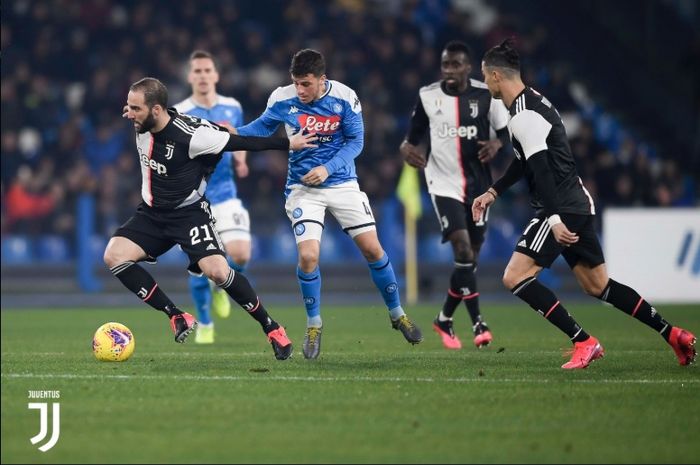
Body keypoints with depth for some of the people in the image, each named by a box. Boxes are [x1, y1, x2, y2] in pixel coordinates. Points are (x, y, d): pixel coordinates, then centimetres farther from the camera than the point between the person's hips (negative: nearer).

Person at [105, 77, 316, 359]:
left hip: (188, 212, -6)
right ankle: (178, 318, -9)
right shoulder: (143, 124, -10)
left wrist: (287, 143, -9)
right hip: (152, 213, 6)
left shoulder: (191, 137, -26)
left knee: (217, 271, -25)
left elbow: (241, 142, -16)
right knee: (114, 256, -17)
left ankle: (270, 327, -3)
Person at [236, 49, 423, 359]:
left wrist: (328, 168, -22)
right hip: (303, 189, -1)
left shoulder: (345, 98, -13)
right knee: (308, 256, -16)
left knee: (373, 249, 0)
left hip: (342, 184, 1)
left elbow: (355, 141, -8)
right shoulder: (282, 99, -11)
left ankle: (397, 315, 21)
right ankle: (314, 325, 6)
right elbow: (263, 127, 6)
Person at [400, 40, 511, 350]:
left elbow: (506, 130, 6)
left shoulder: (486, 95, -3)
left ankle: (445, 319, 26)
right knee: (462, 249, -18)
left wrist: (497, 143, -16)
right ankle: (477, 323, -16)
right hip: (444, 184, -2)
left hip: (477, 185, 2)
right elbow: (414, 134, 10)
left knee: (471, 256, 7)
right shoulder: (427, 96, -1)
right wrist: (406, 147, -12)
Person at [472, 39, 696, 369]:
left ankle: (583, 342, -12)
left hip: (561, 208, -10)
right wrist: (493, 192, 26)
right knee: (597, 285, 15)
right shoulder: (532, 101, 15)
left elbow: (541, 169, -25)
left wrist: (554, 219, -30)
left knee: (515, 278, -12)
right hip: (576, 205, 10)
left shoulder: (523, 115, -17)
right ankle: (673, 334, 16)